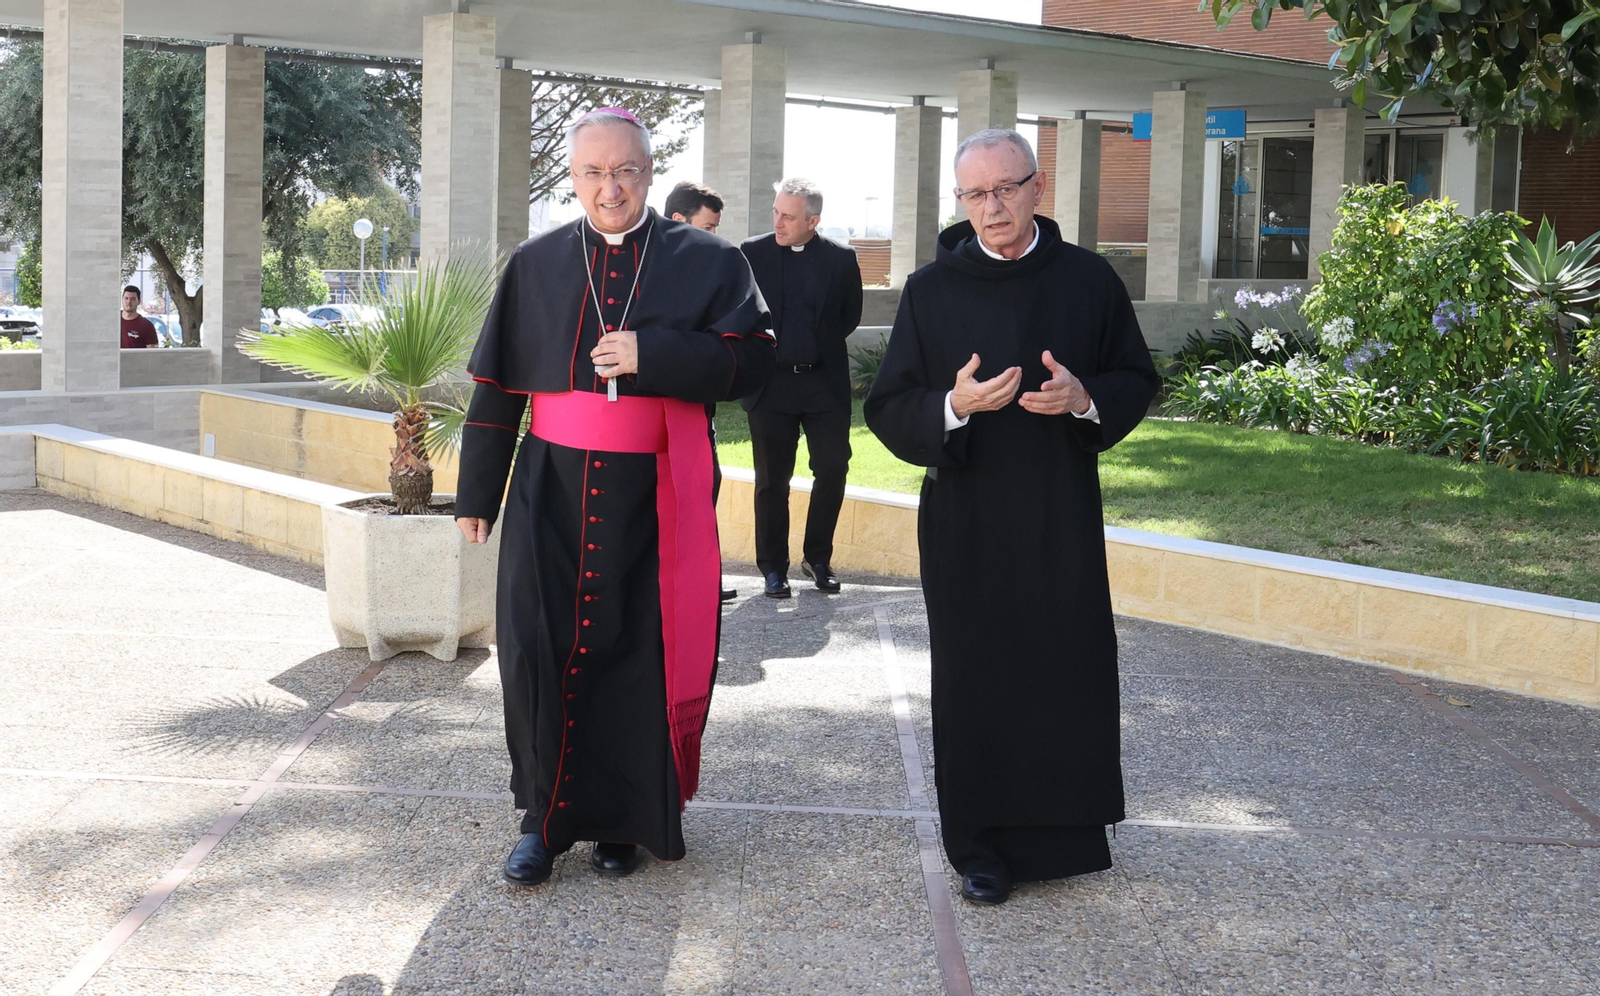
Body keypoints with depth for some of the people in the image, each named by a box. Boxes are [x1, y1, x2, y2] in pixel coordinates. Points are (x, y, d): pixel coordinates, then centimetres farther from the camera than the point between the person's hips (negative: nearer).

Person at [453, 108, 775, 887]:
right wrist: (477, 493, 8)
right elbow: (497, 383, 10)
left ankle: (622, 818, 17)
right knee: (539, 648, -4)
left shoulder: (705, 262, 3)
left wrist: (652, 354, -18)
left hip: (654, 498, -1)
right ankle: (547, 816, 10)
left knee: (638, 655, 2)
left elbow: (751, 361, -7)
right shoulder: (537, 265, 9)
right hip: (552, 493, 2)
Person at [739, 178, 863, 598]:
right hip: (771, 385, 0)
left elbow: (850, 316, 10)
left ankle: (817, 558, 17)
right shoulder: (753, 253, 0)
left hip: (825, 381, 1)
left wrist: (819, 346, 6)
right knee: (772, 480, 4)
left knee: (833, 470, -1)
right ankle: (774, 568, 15)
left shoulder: (841, 259, 1)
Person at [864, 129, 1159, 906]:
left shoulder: (1089, 280, 3)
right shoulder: (931, 290, 1)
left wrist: (1085, 398, -13)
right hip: (965, 520, -1)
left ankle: (1064, 832, 20)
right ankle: (982, 848, 15)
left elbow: (1138, 381, 8)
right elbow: (887, 407, 0)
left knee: (1070, 673, 3)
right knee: (974, 681, 3)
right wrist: (954, 405, -20)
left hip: (1063, 516, 1)